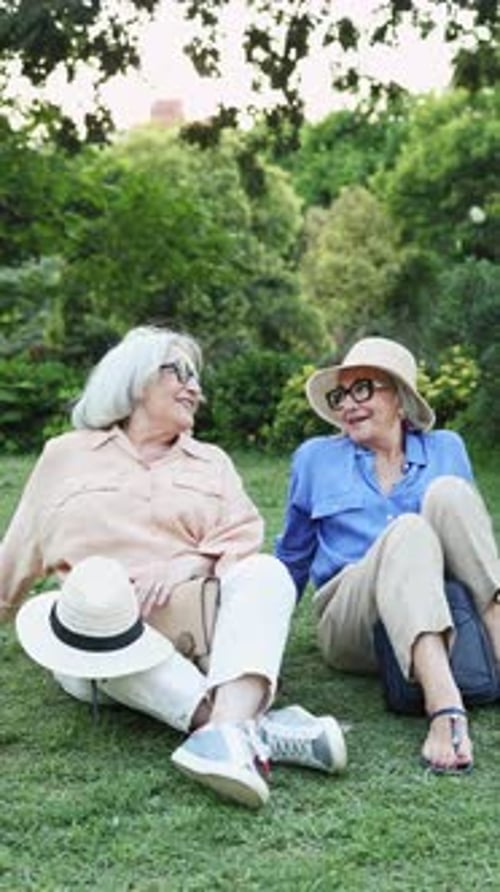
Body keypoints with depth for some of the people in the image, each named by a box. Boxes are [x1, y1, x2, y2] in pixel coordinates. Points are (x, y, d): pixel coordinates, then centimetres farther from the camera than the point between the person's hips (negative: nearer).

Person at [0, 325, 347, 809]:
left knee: (266, 572, -26)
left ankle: (230, 729, -52)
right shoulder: (66, 454, 17)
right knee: (95, 590, -36)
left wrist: (187, 564, -14)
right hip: (101, 644, -2)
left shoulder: (211, 461, 21)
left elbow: (244, 539, 5)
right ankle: (254, 726, -46)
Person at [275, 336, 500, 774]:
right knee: (407, 530, -33)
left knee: (447, 492, -22)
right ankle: (445, 710, -54)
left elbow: (464, 531, 21)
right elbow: (293, 557, 23)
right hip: (350, 624, -1)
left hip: (447, 618, 2)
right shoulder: (316, 458, 14)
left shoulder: (446, 449, 15)